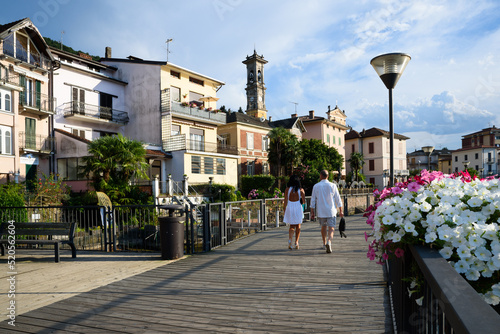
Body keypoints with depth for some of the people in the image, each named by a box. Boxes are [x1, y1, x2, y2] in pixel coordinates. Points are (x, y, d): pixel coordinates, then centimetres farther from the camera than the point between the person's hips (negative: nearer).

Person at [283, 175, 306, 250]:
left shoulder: (287, 189, -2)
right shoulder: (301, 190, -2)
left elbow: (285, 201, -2)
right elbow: (304, 202, 0)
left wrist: (284, 211, 5)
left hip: (289, 208, 1)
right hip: (298, 208, 0)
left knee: (292, 226, 13)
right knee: (298, 226, 17)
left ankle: (290, 239, -11)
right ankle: (296, 242, 12)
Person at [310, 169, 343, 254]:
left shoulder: (316, 186, 0)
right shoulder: (332, 186, -2)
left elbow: (313, 200, 1)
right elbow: (338, 200, 1)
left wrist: (312, 213, 6)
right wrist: (340, 211, 9)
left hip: (320, 212, 2)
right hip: (331, 212, -2)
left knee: (323, 227, 21)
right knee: (331, 229, -1)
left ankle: (324, 244, 31)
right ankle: (329, 242, -25)